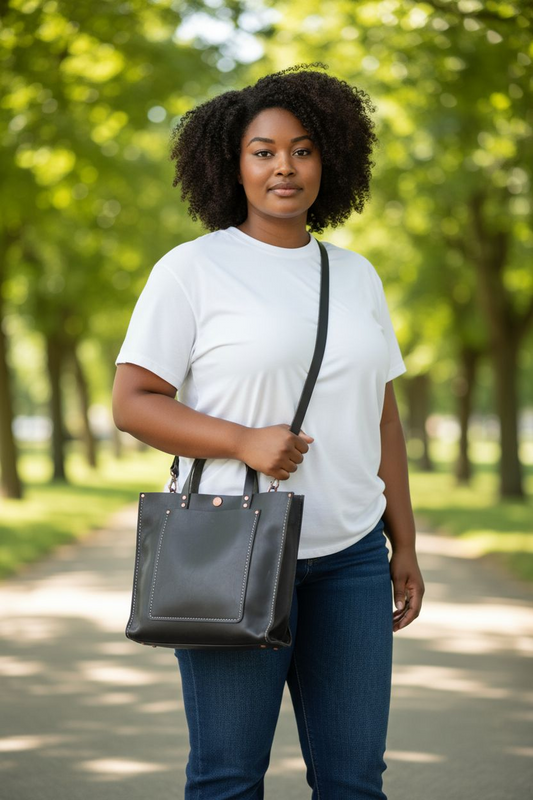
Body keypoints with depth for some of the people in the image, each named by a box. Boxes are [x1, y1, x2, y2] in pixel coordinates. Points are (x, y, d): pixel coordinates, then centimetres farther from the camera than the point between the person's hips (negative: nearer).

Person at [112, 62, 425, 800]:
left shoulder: (355, 276, 13)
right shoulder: (191, 270, -3)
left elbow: (383, 420, 16)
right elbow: (132, 403, -6)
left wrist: (405, 546, 12)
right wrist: (245, 442, -19)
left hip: (349, 556, 5)